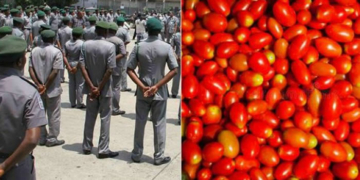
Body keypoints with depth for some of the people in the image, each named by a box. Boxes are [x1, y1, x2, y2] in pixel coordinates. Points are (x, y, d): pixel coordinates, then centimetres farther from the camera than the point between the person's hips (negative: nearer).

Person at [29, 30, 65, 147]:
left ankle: (42, 138, 22)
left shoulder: (34, 51, 2)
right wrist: (46, 87, -12)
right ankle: (52, 138, 13)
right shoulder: (56, 52, -12)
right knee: (53, 115, 7)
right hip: (52, 89, -5)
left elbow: (30, 69, -3)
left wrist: (38, 84, -7)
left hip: (39, 89, 5)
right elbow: (55, 72, -18)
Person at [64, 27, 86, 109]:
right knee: (79, 84, 4)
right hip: (78, 65, -5)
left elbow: (64, 56, -4)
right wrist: (76, 67, -13)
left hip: (70, 65, 5)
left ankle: (72, 103, 21)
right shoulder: (81, 43, -13)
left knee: (71, 84, 13)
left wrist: (68, 66, -7)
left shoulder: (67, 43, 2)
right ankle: (79, 103, 10)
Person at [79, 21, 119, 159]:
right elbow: (110, 70, -17)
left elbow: (82, 67, -7)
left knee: (90, 117, 15)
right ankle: (103, 149, 8)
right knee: (105, 118, 5)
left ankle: (87, 147, 24)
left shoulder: (86, 45, -2)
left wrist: (91, 86, -9)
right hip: (104, 88, -4)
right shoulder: (110, 46, -13)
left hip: (91, 88, 4)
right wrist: (99, 88, -12)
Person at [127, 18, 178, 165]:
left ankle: (137, 154, 22)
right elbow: (174, 70, -13)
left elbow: (129, 69, -7)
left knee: (140, 122, 12)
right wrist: (157, 86, -13)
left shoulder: (139, 47, -4)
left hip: (142, 91, 2)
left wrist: (143, 87, -11)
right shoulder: (166, 47, -7)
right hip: (160, 92, -1)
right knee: (159, 124, 8)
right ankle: (159, 156, 15)